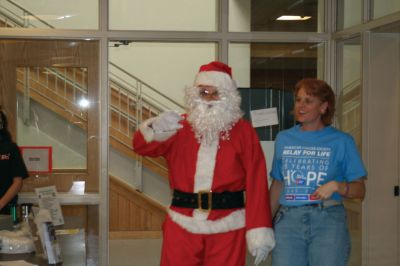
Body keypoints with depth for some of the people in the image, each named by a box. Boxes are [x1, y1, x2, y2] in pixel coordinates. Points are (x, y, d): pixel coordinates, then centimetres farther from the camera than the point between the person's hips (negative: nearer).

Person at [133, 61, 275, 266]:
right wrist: (156, 130, -31)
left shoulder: (243, 131, 2)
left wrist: (259, 230, -11)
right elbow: (142, 147, -6)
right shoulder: (180, 127, 6)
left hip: (227, 227, -1)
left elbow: (256, 182, -3)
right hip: (182, 224, 1)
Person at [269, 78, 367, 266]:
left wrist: (336, 185, -15)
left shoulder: (342, 141, 2)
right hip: (288, 220, 2)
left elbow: (359, 190, 3)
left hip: (327, 221, -2)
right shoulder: (283, 138, 11)